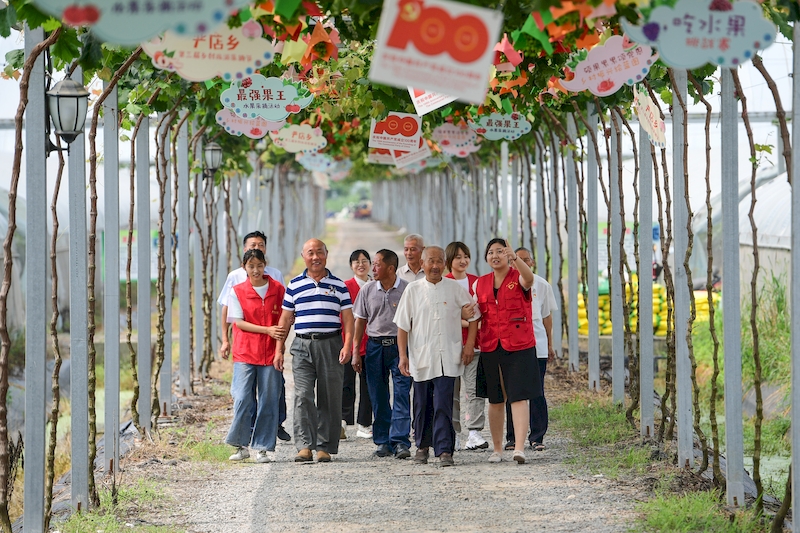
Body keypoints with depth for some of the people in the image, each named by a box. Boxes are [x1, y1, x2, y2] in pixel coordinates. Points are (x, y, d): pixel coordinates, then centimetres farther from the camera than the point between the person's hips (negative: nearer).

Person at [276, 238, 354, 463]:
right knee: (302, 395, -12)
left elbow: (348, 318, 6)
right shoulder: (295, 285, 10)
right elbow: (285, 319, 12)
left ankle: (324, 447, 6)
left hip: (331, 345, 0)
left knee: (329, 398, 0)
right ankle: (304, 446, -14)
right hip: (302, 345, 0)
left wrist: (347, 345, -7)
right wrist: (279, 349, 6)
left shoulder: (338, 285, 9)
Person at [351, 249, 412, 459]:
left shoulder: (406, 289, -2)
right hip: (375, 346, 3)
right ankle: (382, 442, 14)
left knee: (401, 394, -9)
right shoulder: (368, 290, 7)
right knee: (378, 397, 6)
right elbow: (360, 321, 13)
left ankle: (400, 442, -11)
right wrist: (355, 351, 8)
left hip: (400, 346, -3)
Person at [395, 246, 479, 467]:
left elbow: (473, 316, 12)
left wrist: (469, 344, 2)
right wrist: (403, 355, -1)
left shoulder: (455, 288, 5)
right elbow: (403, 325, 6)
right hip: (421, 357, 1)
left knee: (443, 405, -9)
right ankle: (422, 446, 24)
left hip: (447, 358, -1)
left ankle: (444, 450, -10)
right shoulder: (413, 290, 6)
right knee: (422, 405, 9)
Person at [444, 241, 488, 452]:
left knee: (474, 387, -6)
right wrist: (467, 322, -16)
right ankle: (453, 434, 7)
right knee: (451, 389, 1)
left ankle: (475, 433, -6)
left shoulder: (476, 282, 12)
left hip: (474, 342, 2)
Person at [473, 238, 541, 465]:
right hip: (490, 347, 5)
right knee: (495, 400, 9)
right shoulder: (480, 283, 11)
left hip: (519, 346, -5)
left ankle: (519, 447, -17)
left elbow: (528, 278, -28)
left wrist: (515, 259, -46)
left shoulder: (518, 278, -3)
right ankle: (497, 448, 17)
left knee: (519, 397, -11)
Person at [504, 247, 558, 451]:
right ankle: (512, 437, 11)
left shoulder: (541, 285, 8)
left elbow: (547, 316, 15)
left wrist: (550, 344, 13)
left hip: (537, 346, 0)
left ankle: (537, 437, 4)